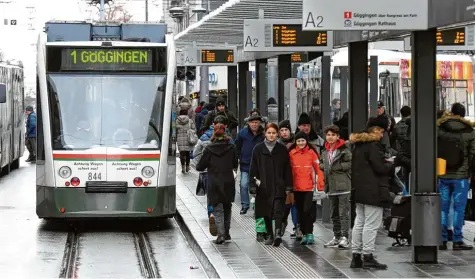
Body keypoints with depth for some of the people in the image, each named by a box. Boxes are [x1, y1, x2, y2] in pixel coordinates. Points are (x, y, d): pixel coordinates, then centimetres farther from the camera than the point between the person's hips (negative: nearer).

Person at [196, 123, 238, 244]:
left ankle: (221, 234, -15)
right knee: (227, 207, 18)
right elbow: (235, 165, 8)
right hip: (228, 183, 2)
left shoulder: (209, 149, -8)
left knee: (217, 209, 1)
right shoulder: (231, 147, -3)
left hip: (214, 184, -2)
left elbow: (200, 167, -5)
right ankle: (226, 233, 24)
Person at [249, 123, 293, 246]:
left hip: (279, 187, -2)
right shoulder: (258, 149, 5)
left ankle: (277, 233, -26)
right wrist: (253, 185, -1)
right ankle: (270, 235, 21)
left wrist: (288, 186, 1)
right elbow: (253, 169, 5)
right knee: (266, 212, 9)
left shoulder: (282, 149, 5)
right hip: (264, 187, 2)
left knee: (278, 211, -15)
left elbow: (287, 169, 6)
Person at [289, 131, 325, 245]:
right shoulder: (292, 153, 3)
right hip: (296, 187, 3)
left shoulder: (311, 153, -1)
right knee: (300, 212, 8)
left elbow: (318, 169, -1)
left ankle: (309, 233, -2)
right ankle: (304, 234, 17)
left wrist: (320, 185, -6)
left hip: (309, 187, -3)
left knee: (307, 210, -12)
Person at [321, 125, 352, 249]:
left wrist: (336, 167, -14)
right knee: (334, 214, 14)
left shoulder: (344, 149, -8)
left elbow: (351, 163, -13)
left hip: (343, 186, -8)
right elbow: (321, 163, 26)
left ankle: (345, 237, -12)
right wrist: (324, 167, 5)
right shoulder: (325, 151, 14)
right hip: (331, 187, 8)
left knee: (343, 213, -10)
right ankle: (337, 237, 22)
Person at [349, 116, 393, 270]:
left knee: (359, 223, 12)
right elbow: (380, 168, -17)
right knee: (371, 224, -6)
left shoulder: (358, 145, 14)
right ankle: (368, 257, -6)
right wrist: (390, 163, 0)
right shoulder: (374, 145, -14)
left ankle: (356, 257, 14)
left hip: (359, 190, 9)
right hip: (374, 192, -9)